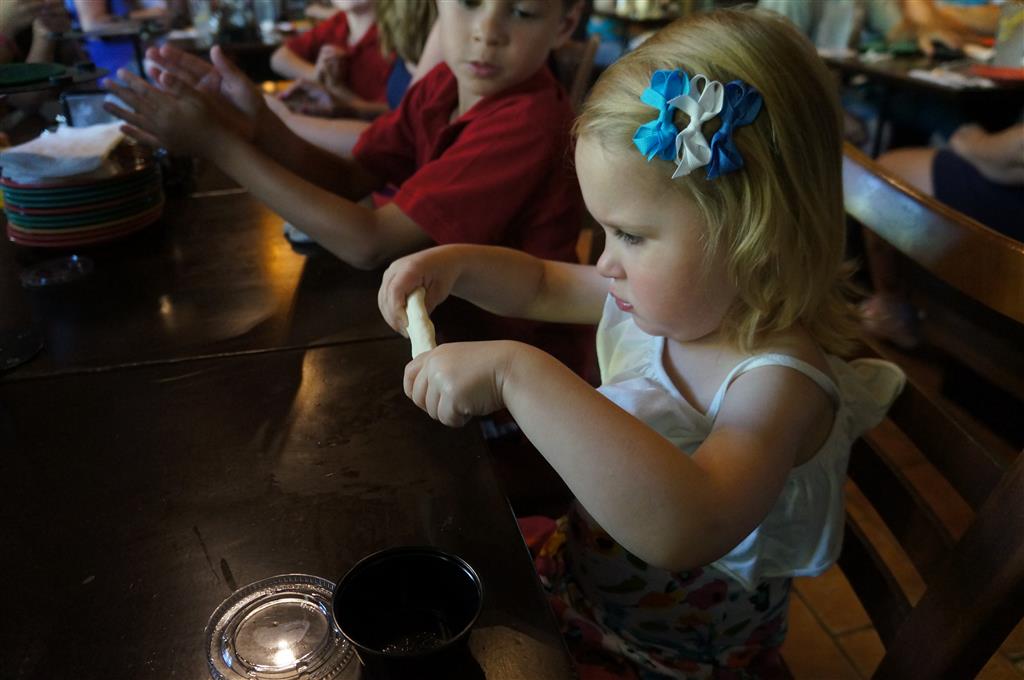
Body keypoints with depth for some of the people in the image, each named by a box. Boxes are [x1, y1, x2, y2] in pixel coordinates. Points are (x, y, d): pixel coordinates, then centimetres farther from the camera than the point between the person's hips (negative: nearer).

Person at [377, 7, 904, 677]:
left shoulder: (780, 381, -32)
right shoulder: (670, 295, -9)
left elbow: (685, 529, -51)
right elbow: (541, 286, 8)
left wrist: (518, 373, -48)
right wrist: (456, 263, -11)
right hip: (577, 567, 7)